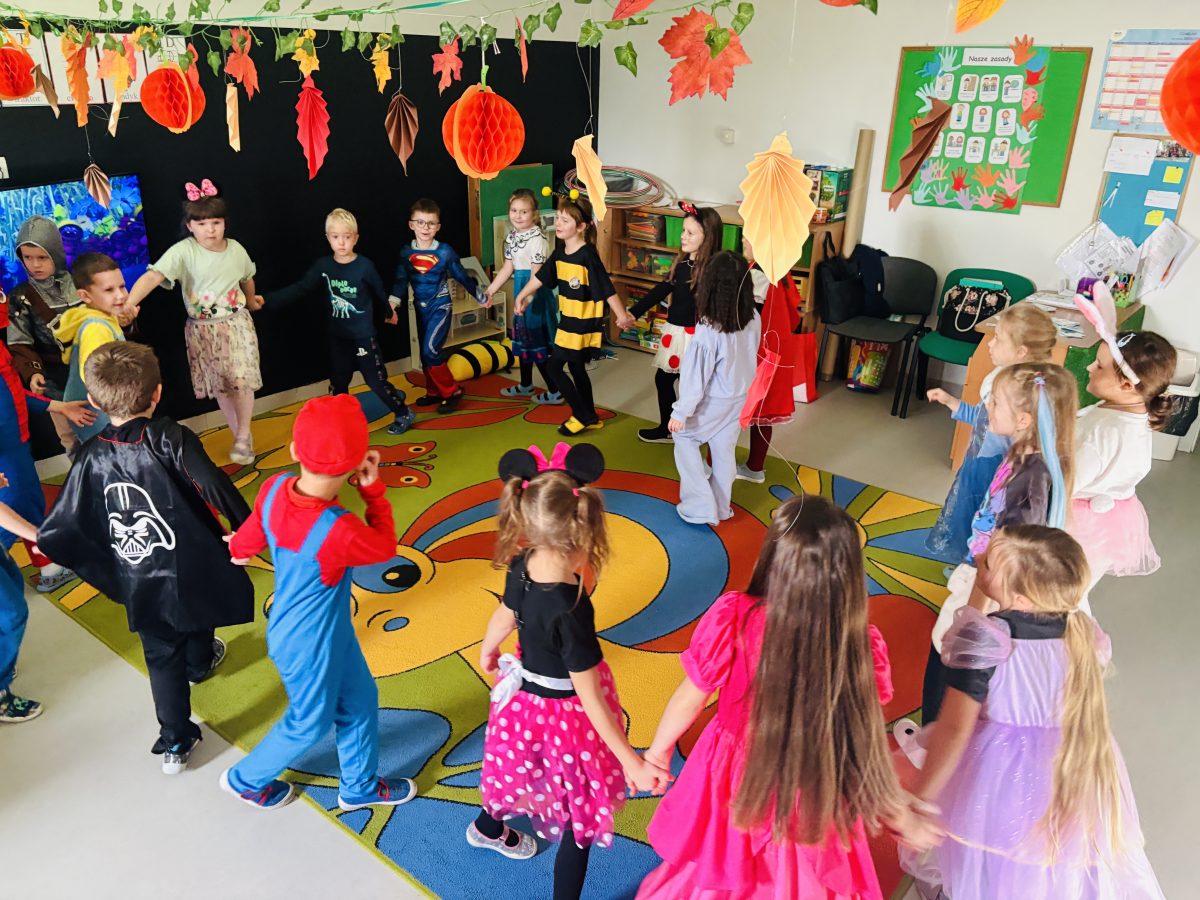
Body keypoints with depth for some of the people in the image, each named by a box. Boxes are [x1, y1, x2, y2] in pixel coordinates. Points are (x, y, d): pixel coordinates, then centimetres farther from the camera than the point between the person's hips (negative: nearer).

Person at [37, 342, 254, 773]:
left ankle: (175, 744, 23)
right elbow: (214, 486, -30)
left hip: (140, 583, 2)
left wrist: (41, 538, 15)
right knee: (196, 618, 32)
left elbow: (62, 529, -7)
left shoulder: (91, 457, -9)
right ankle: (200, 661, 63)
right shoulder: (170, 438, -20)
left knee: (162, 658, 17)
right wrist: (247, 527, -18)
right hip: (192, 567, -1)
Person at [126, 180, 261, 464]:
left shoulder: (236, 249, -3)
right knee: (220, 386, 7)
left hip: (236, 324, 1)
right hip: (202, 330, -1)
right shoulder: (183, 251, -15)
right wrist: (128, 303, -43)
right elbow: (153, 276, -29)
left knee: (242, 381, -5)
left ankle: (244, 435, 11)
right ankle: (240, 435, 23)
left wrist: (251, 302, 34)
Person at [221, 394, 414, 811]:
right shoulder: (338, 531, -39)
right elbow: (386, 547, -16)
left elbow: (244, 544, -1)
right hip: (309, 644, -7)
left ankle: (361, 786, 48)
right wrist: (373, 488, -14)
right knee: (310, 723, 23)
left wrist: (238, 548, 22)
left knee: (360, 701, 25)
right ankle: (246, 780, 49)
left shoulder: (275, 488, -19)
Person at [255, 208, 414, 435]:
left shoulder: (365, 266, -12)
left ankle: (404, 414, 19)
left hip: (363, 336, -4)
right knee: (337, 382, 13)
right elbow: (299, 289, -12)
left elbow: (378, 293, 4)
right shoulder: (323, 266, -4)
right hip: (337, 336, 4)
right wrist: (267, 299, -24)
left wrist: (388, 313, 21)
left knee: (376, 379, 1)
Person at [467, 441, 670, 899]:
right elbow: (590, 698, -29)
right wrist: (632, 763, -19)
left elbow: (505, 615, 4)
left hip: (524, 693, 8)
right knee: (582, 818, 15)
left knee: (525, 768, 37)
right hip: (565, 713, -8)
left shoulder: (522, 565, -18)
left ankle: (488, 827, 66)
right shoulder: (570, 611, -38)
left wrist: (487, 652, 25)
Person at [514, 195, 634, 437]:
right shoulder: (560, 251, 3)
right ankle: (590, 418, 30)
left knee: (554, 367, -5)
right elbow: (541, 276, 13)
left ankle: (582, 416, 9)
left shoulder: (588, 256, -21)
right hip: (568, 321, 8)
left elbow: (607, 289, -20)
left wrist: (622, 316, -17)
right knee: (576, 367, 16)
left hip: (584, 324, -8)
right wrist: (521, 296, 18)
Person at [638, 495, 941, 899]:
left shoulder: (732, 619, -31)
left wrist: (659, 748, 7)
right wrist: (902, 817, 5)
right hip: (817, 800, 1)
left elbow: (690, 700, -14)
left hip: (734, 780, 0)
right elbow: (866, 746, -15)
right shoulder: (861, 645, -28)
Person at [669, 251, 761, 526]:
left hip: (713, 403, -5)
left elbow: (696, 377, -23)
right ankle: (721, 507, 36)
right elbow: (750, 357, 1)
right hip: (740, 400, 5)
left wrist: (681, 412, -11)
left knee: (684, 438, 18)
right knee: (724, 451, 20)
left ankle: (700, 507, 17)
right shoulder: (753, 319, -15)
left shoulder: (708, 331, -32)